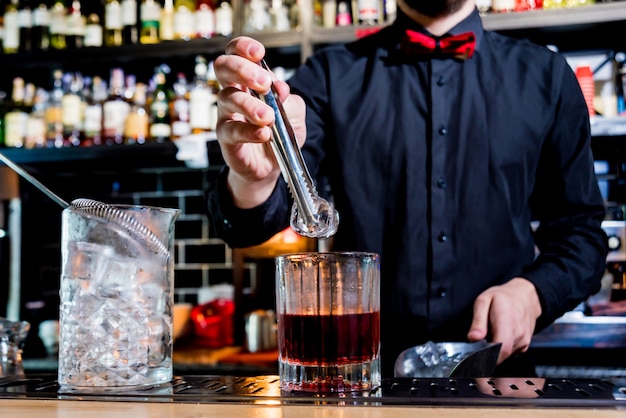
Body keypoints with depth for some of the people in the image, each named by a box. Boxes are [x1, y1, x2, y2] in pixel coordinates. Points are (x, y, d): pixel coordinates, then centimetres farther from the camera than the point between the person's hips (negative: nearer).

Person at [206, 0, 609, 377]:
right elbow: (253, 222, -7)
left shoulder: (547, 75, 11)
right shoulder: (331, 75, 6)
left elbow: (581, 227, 14)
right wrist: (254, 180, -30)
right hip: (362, 371, 0)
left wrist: (531, 292, -6)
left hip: (496, 374, 0)